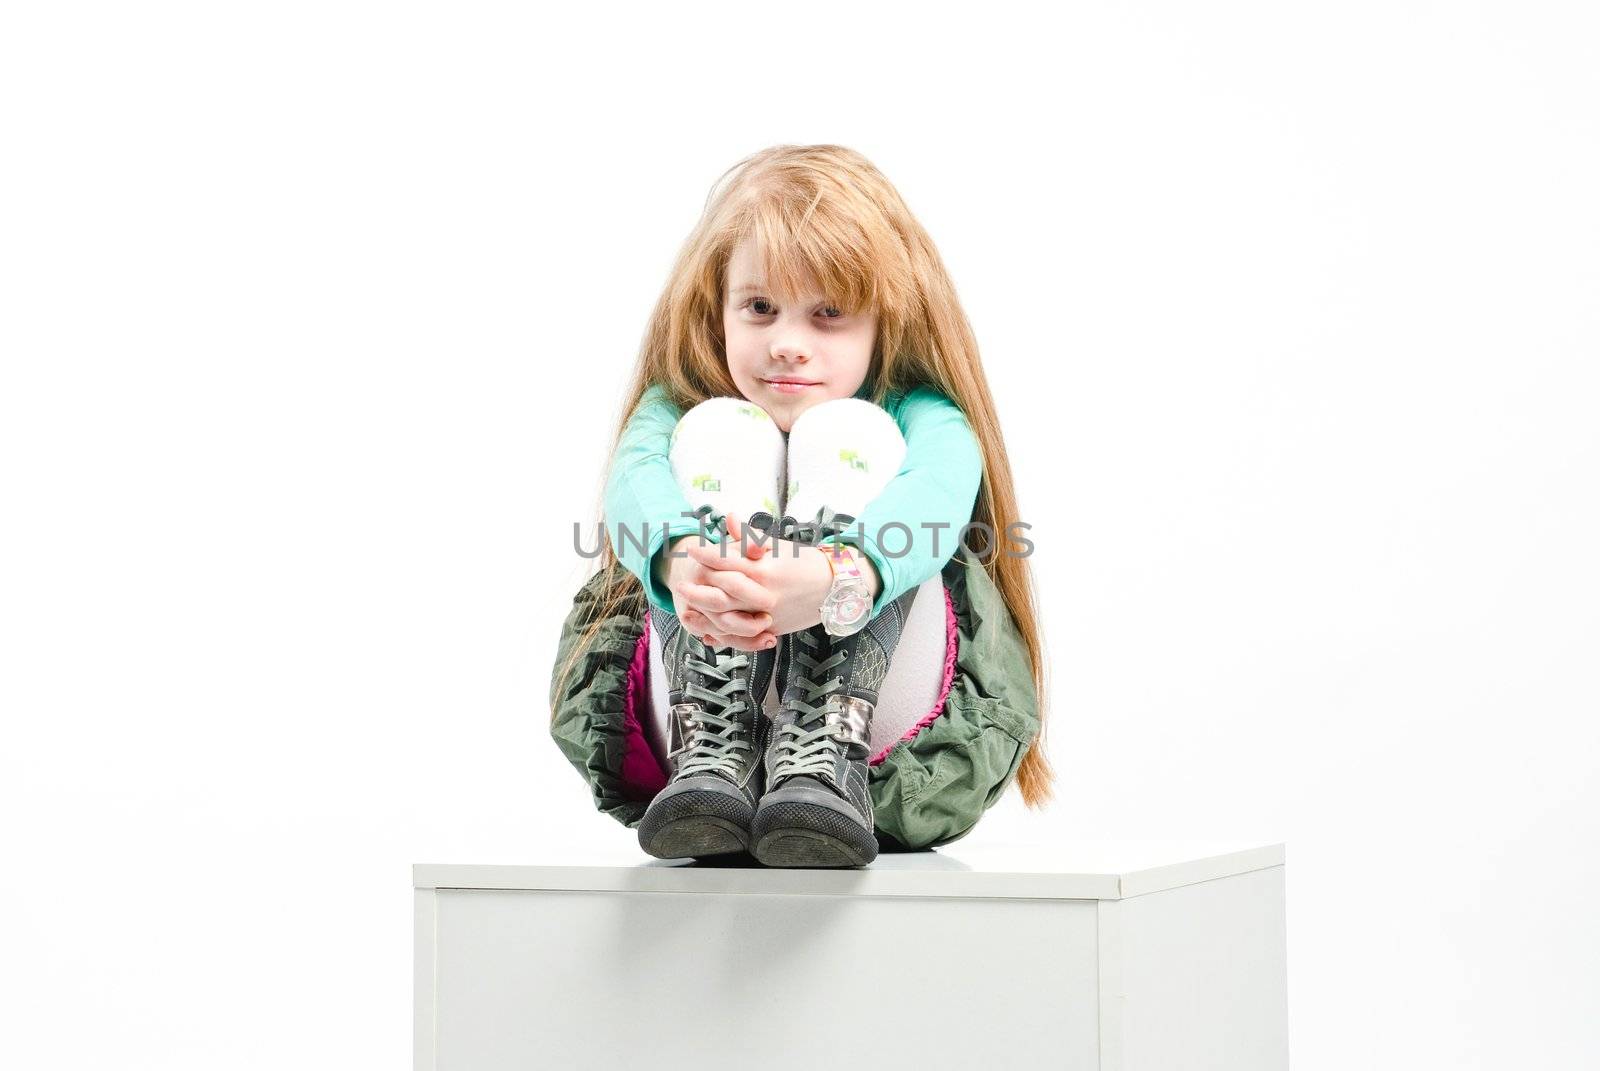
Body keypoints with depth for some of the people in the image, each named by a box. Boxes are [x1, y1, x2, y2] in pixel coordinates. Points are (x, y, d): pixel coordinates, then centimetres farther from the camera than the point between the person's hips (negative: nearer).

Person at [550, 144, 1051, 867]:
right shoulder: (683, 409, 6)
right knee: (725, 430, -16)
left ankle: (821, 752, -35)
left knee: (845, 433, -18)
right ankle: (714, 747, -33)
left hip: (878, 715, -1)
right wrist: (682, 561, -46)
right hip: (701, 704, 1)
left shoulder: (916, 418, 1)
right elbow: (636, 478, -19)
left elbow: (939, 492, -25)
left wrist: (839, 578, -49)